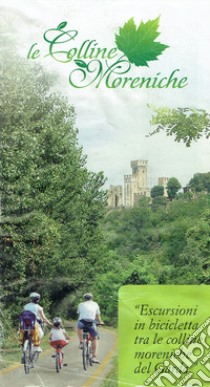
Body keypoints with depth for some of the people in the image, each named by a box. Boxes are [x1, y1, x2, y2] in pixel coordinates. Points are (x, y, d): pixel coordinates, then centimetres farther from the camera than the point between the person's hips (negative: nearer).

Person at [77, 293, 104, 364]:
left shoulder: (81, 304, 25)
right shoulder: (95, 304, 26)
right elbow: (97, 316, 31)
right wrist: (100, 322, 50)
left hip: (82, 321, 0)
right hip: (91, 323, 0)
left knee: (79, 327, 37)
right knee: (94, 339, 17)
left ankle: (81, 342, 23)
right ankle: (94, 357, 9)